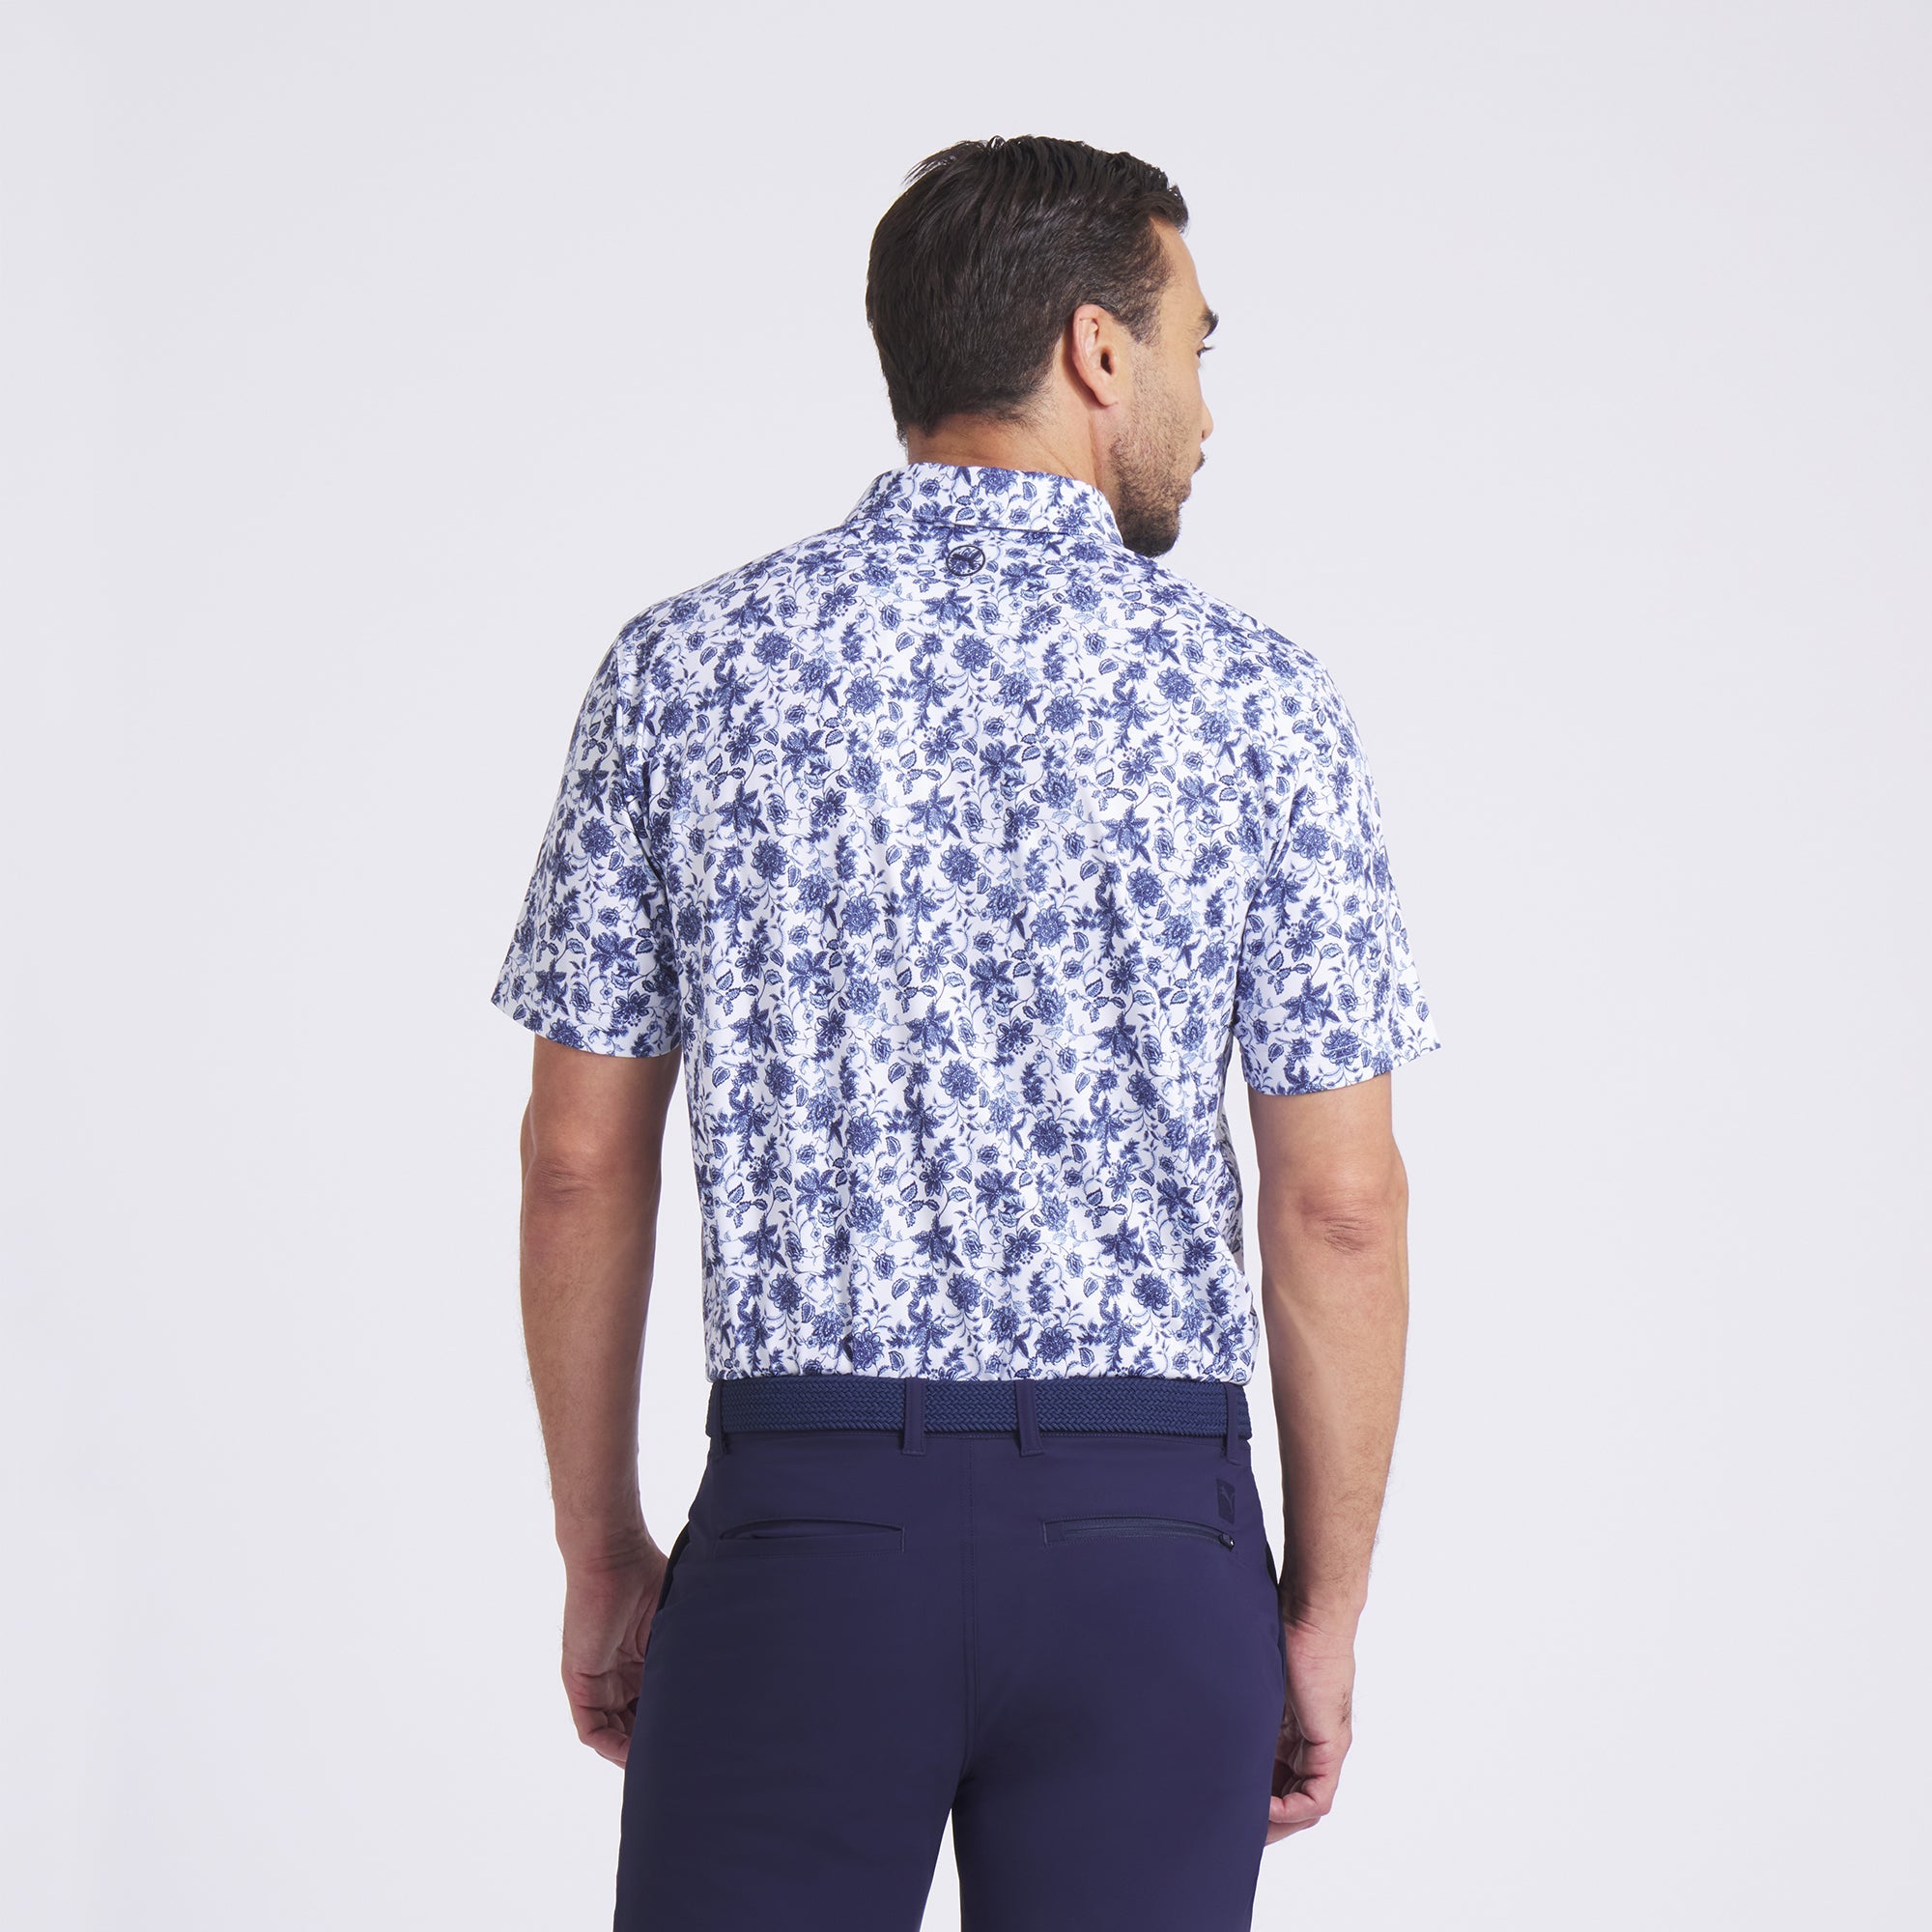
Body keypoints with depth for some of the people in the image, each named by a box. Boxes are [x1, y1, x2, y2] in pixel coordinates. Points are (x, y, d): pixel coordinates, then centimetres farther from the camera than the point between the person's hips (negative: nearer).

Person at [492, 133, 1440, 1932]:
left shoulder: (684, 667, 0)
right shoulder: (1248, 696, -3)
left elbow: (582, 1158, 2)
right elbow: (1340, 1203, -4)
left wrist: (599, 1550, 12)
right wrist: (1326, 1607, 6)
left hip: (802, 1517, 1)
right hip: (1145, 1534, 0)